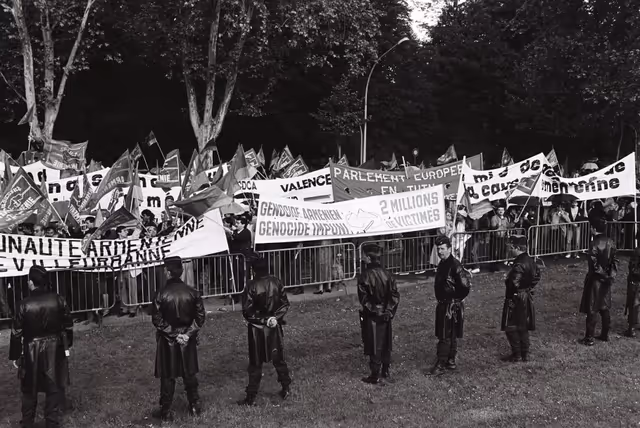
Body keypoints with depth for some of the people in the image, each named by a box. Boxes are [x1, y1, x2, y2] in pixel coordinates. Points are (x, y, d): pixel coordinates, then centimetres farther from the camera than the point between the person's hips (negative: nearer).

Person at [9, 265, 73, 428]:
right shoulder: (58, 300, -7)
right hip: (55, 349, 1)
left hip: (32, 351, -1)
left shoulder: (25, 304, -13)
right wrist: (67, 344, 16)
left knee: (30, 389, 15)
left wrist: (15, 355, 3)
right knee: (54, 387, 11)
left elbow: (17, 333, -8)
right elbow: (68, 325, 1)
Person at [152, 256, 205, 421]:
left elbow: (157, 320, -14)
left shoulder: (162, 294, -15)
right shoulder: (192, 292, -6)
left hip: (168, 341, -3)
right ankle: (195, 406, 25)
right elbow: (200, 316, -5)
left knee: (168, 376, 8)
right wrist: (188, 334, -6)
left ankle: (166, 411, 16)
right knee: (190, 374, 17)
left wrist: (174, 334, -9)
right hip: (188, 340, 3)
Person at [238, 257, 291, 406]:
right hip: (275, 327, 4)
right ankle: (285, 389, 26)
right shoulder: (277, 283, -3)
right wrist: (274, 318, -4)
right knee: (279, 359, 18)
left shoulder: (251, 286, -15)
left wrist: (262, 320, -6)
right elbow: (285, 304, 1)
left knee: (255, 364, 5)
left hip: (257, 329, -3)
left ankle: (251, 397, 10)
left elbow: (247, 311, -14)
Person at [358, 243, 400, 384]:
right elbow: (395, 295, 1)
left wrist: (374, 310, -8)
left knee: (374, 346, 1)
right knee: (386, 344, 17)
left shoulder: (365, 276, -16)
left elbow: (363, 299, -17)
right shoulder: (386, 273, 0)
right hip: (386, 315, 5)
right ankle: (386, 371, 28)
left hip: (371, 316, -5)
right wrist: (389, 311, 0)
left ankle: (375, 376, 7)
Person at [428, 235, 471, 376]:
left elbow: (466, 285, -23)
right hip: (443, 304, 9)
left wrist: (456, 298, -11)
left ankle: (441, 365, -1)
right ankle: (451, 361, 26)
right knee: (450, 336, 17)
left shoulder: (454, 265, -19)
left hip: (451, 305, -9)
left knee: (445, 336, -5)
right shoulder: (442, 263, 9)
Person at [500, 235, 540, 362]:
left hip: (516, 300, -9)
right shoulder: (530, 260, 4)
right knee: (523, 327, 17)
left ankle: (516, 355, 8)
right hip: (527, 298, 9)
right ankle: (525, 354, 25)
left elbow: (513, 283, -27)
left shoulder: (518, 265, -23)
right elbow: (537, 276, 16)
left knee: (511, 328, 3)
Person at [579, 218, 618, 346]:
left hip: (595, 279, -7)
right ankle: (605, 335, 26)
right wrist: (612, 276, 3)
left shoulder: (595, 244, -21)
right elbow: (615, 261, 5)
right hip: (606, 280, 7)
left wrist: (604, 276, -10)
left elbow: (595, 265, -22)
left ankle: (589, 338, 6)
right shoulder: (610, 242, 1)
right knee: (605, 308, 18)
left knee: (592, 310, 0)